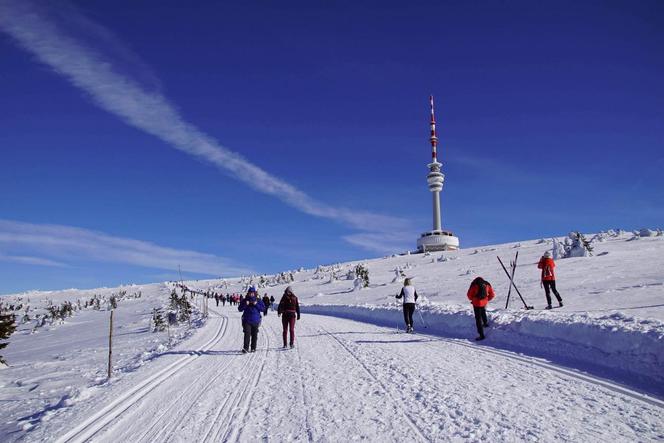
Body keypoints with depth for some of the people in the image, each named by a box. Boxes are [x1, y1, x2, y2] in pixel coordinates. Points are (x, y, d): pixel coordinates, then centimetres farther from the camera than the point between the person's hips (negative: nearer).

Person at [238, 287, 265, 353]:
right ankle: (245, 348, -18)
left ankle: (253, 348, 18)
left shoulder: (258, 301, 6)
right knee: (247, 334, -15)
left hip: (255, 321, 1)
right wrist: (245, 304, -14)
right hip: (247, 321, -1)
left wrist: (256, 305, -13)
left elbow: (263, 309, -1)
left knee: (254, 335, 6)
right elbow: (240, 309, 2)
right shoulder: (244, 300, 6)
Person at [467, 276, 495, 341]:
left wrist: (472, 299, 15)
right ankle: (486, 323, 60)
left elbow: (469, 295, -5)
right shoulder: (487, 285, 3)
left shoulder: (474, 285, -7)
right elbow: (492, 294, 6)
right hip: (484, 303, 5)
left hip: (476, 303, -4)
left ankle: (481, 335, -1)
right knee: (483, 312, 36)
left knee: (478, 319, 0)